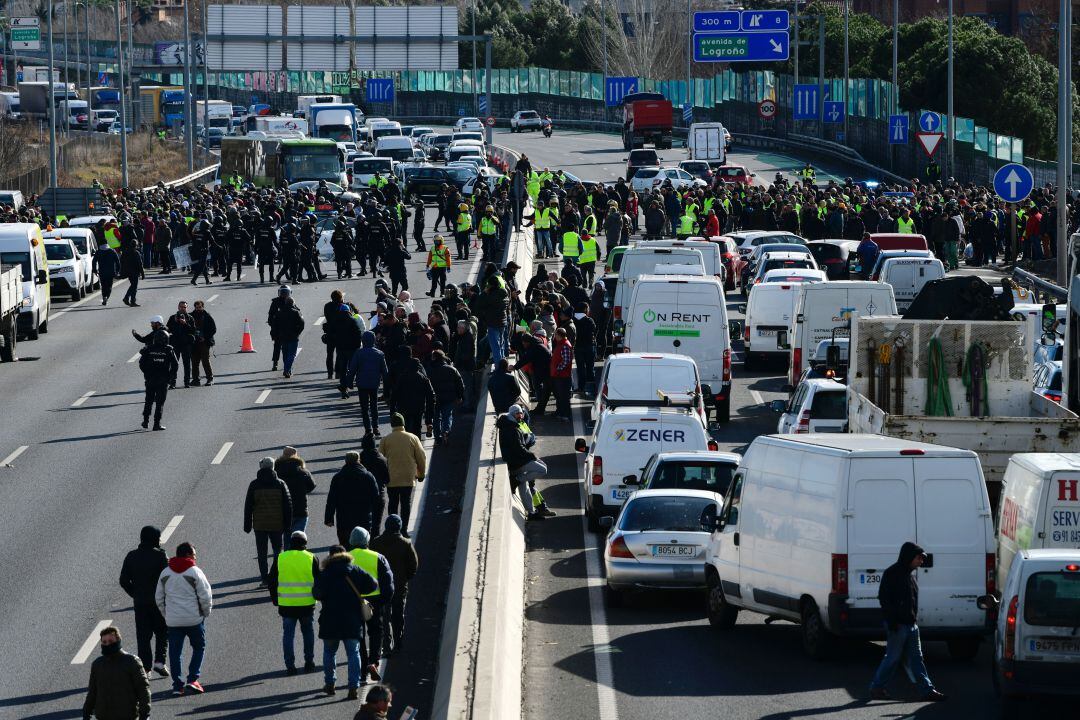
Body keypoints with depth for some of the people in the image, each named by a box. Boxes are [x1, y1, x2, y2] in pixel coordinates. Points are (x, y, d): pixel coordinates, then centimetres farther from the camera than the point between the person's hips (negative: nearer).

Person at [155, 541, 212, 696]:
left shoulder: (165, 573, 6)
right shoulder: (194, 572, -9)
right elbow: (205, 596, -9)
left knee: (175, 652, 8)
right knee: (199, 647, 13)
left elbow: (159, 598, 11)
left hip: (173, 621, 3)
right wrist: (206, 613, 7)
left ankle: (178, 684, 5)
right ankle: (193, 679, 1)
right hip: (194, 619, -3)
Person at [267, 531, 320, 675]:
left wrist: (275, 599, 17)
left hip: (286, 604, 0)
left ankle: (290, 666, 2)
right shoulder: (311, 558, -2)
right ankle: (309, 662, 18)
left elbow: (272, 582, 6)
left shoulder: (280, 558, 1)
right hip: (307, 604, 0)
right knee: (308, 633, 16)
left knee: (288, 635, 6)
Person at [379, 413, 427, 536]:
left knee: (393, 503, 11)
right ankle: (404, 529, 4)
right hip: (408, 478, 0)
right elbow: (421, 457, 1)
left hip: (391, 479, 0)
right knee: (406, 503, 7)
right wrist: (421, 474, 15)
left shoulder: (385, 440, -5)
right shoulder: (412, 438, -4)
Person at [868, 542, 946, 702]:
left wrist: (915, 619, 16)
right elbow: (884, 598, -14)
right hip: (897, 625, -8)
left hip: (911, 624, 8)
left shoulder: (912, 572, 14)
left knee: (916, 658, 7)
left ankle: (928, 690, 4)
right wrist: (891, 621, -18)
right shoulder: (892, 573, -11)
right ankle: (876, 688, 9)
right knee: (893, 657, -2)